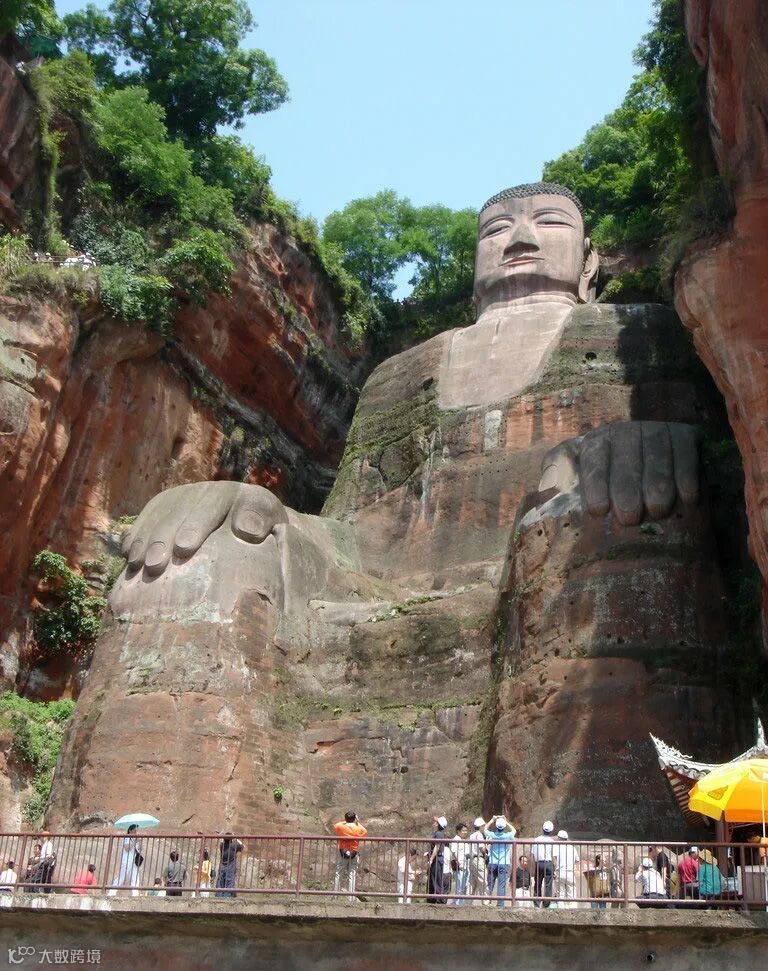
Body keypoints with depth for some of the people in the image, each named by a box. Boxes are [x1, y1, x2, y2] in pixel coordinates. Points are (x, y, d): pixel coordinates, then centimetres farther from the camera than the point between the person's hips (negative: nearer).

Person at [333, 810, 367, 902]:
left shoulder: (341, 827, -7)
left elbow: (335, 825, 15)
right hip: (354, 854, 0)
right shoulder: (359, 829, -6)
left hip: (342, 853, 0)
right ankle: (351, 897, 7)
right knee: (352, 876, 6)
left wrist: (344, 821, 20)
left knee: (338, 874, 10)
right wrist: (358, 822, 16)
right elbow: (365, 832, 16)